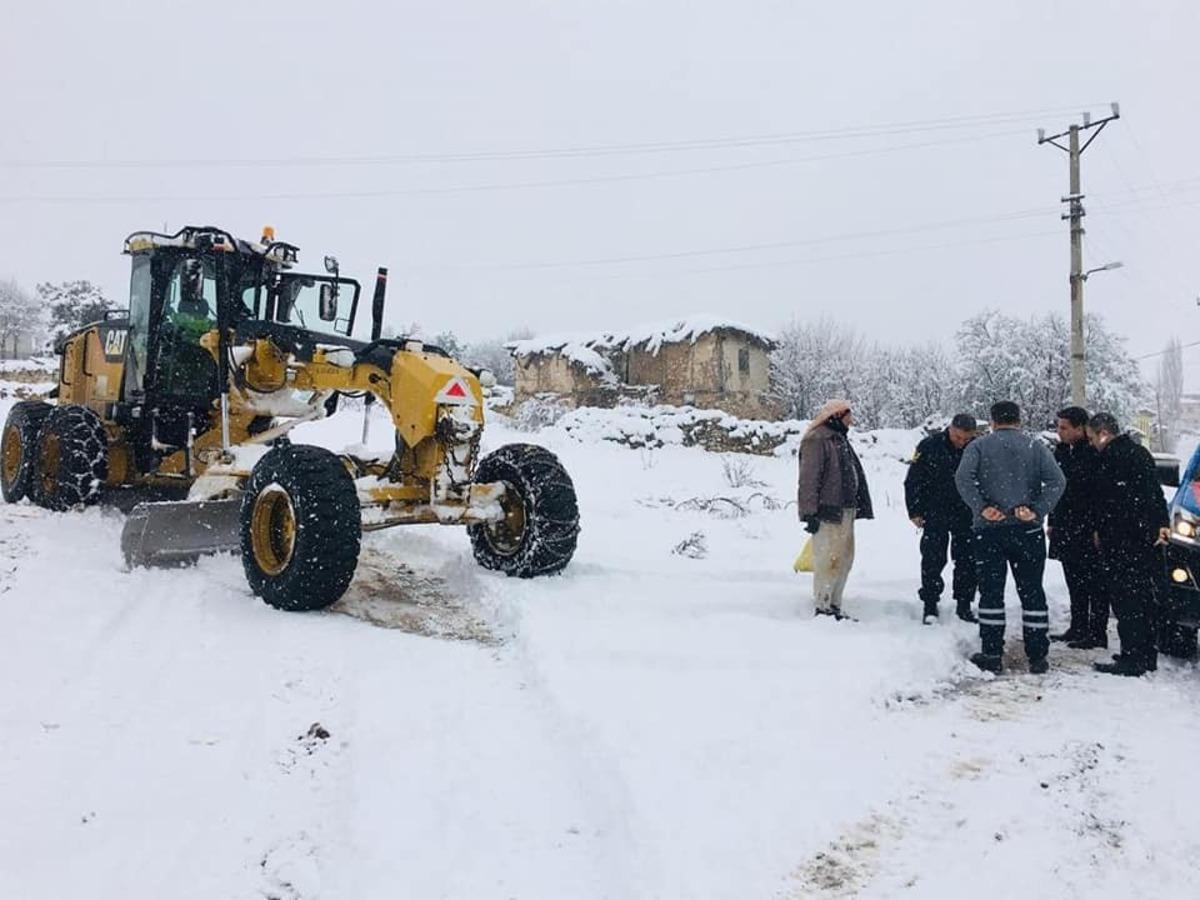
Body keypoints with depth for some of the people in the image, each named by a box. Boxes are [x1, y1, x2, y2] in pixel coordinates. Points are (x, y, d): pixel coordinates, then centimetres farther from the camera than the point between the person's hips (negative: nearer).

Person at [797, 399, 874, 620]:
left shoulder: (840, 440, 20)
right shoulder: (816, 440, -11)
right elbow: (809, 479, -17)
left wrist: (857, 508, 24)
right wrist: (810, 512, -21)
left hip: (845, 511, 10)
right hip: (827, 513, -10)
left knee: (844, 559, 12)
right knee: (828, 560, -7)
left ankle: (834, 606, 21)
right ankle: (822, 608, 1)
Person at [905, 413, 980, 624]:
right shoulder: (929, 446, -8)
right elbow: (913, 481, -3)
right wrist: (915, 511, -5)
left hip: (967, 516, 2)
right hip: (935, 514, -2)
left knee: (967, 561, 6)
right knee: (933, 559, 0)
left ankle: (964, 604, 17)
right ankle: (930, 605, 10)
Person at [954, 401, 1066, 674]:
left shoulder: (979, 446, 2)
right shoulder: (1035, 446, 6)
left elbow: (963, 477, -16)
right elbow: (1057, 480, -8)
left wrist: (981, 508, -15)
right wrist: (1037, 510, -12)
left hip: (988, 530, -1)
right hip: (1027, 530, 1)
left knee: (991, 592, 6)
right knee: (1032, 592, 9)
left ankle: (992, 655, 8)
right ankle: (1037, 656, 13)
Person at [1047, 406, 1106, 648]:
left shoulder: (1095, 453, -15)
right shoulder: (1062, 451, 11)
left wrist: (1098, 529, -19)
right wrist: (1053, 522, 18)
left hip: (1089, 530, -8)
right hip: (1066, 530, 8)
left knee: (1094, 584, 0)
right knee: (1074, 583, 15)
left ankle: (1097, 633, 7)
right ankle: (1078, 629, 25)